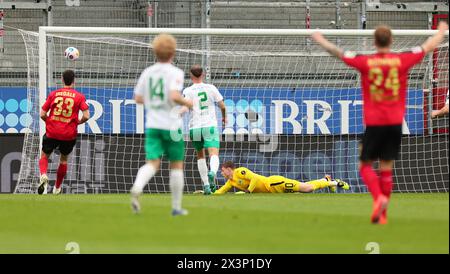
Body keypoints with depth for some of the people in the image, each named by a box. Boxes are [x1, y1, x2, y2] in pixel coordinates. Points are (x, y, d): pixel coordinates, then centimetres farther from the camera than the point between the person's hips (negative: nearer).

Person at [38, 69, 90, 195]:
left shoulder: (53, 94, 1)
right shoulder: (79, 96, -3)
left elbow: (42, 115, 1)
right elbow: (86, 116, -11)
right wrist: (77, 122, 9)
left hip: (52, 132, 0)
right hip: (69, 135, 0)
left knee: (44, 156, 16)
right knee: (64, 159, 22)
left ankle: (43, 175, -15)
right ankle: (57, 187, 29)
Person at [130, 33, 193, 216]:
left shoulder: (147, 72, 7)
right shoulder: (175, 73, -9)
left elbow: (138, 98, 10)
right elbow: (174, 96, -24)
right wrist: (187, 103, -5)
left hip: (152, 124, 4)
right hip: (171, 125, -4)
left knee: (152, 163, -4)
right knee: (176, 165, 11)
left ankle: (137, 188, -35)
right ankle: (176, 207, 15)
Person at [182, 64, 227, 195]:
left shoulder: (188, 91, 1)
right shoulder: (211, 88, 6)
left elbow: (185, 107, -17)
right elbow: (222, 106, 12)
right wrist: (224, 117, 31)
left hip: (195, 127, 1)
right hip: (210, 126, -1)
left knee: (200, 156, 21)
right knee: (214, 155, -13)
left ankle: (206, 185, 19)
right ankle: (212, 173, -46)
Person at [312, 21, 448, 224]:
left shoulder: (366, 62, -6)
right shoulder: (402, 60, -3)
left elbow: (338, 53, 6)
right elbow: (429, 46, 10)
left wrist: (320, 40, 25)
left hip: (373, 123, -2)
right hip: (395, 123, 2)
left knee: (365, 165, 9)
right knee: (387, 167, 8)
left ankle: (379, 197, -17)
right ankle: (382, 215, 6)